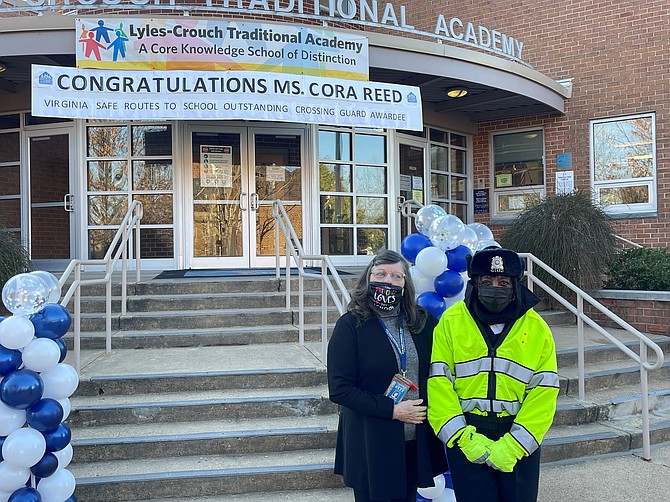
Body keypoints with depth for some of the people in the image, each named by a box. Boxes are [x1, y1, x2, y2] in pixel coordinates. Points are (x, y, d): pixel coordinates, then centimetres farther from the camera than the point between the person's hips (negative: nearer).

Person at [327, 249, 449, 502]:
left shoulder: (423, 322, 3)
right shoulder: (350, 325, -9)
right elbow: (339, 389, -13)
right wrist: (392, 410, -17)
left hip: (416, 442, 4)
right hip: (370, 446, -3)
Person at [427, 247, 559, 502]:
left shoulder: (537, 328, -2)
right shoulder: (451, 321, -5)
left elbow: (543, 393, -6)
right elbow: (438, 383, -8)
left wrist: (513, 446, -14)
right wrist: (463, 437, -16)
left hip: (520, 441, 1)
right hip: (465, 436, -1)